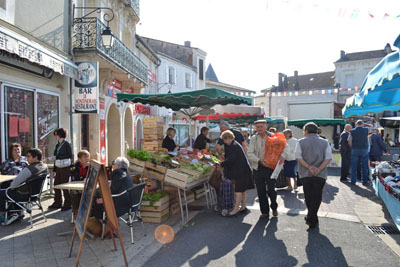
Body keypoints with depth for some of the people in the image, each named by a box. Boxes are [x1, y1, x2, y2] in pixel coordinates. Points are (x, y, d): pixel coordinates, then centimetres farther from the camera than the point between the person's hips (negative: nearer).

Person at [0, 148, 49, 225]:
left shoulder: (28, 169, -27)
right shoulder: (45, 167, -3)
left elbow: (15, 183, -22)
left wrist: (10, 187, 2)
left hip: (24, 195, -8)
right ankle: (18, 213, 29)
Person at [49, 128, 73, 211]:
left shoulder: (66, 144, -6)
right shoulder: (57, 145, 15)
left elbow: (69, 156, -14)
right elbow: (56, 157, 17)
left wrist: (57, 157, -15)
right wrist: (54, 170, 16)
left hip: (65, 168, -7)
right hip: (58, 168, 7)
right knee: (56, 185, 6)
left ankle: (67, 204, 8)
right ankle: (57, 203, 17)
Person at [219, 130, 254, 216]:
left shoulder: (234, 146, -18)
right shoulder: (235, 144, 14)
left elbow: (231, 160, -20)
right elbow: (229, 157, 21)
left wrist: (221, 164, -10)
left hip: (241, 170, -10)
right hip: (243, 170, 10)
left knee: (238, 190, -7)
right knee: (241, 190, 16)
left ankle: (236, 209, -3)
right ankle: (243, 207, 25)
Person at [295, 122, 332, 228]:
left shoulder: (301, 142, 2)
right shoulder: (324, 142, 7)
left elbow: (298, 157, -8)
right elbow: (328, 157, -2)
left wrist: (309, 167, -10)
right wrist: (319, 169, -9)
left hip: (305, 174, 0)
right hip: (320, 175, 1)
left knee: (308, 197, 12)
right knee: (317, 196, 5)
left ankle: (313, 218, 23)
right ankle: (311, 218, -1)